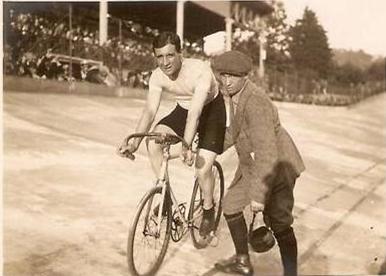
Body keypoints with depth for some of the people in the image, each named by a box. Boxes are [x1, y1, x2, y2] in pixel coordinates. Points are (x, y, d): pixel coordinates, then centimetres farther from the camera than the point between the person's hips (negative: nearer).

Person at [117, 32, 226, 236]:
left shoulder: (200, 71, -34)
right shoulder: (157, 77, -19)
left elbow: (195, 112, -43)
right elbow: (150, 110, -23)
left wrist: (186, 145, -55)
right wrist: (134, 142, -36)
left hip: (211, 110, -5)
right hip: (183, 109, 5)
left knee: (202, 168, -14)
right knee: (153, 142, -19)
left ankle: (208, 209, 16)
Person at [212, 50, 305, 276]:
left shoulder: (255, 103, -30)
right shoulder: (235, 93, -1)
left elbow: (266, 151, -34)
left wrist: (258, 194, -33)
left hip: (275, 165, -9)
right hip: (251, 164, 10)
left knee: (279, 224, -6)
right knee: (230, 206, 15)